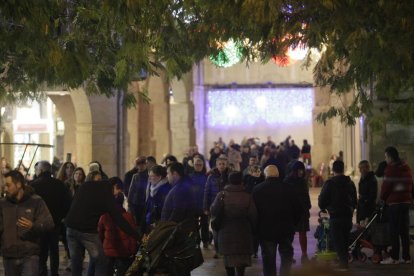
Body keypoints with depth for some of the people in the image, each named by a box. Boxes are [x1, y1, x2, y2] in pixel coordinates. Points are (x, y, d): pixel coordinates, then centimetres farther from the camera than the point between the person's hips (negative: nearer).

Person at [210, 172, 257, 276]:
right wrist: (252, 228, 3)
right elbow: (253, 215, -13)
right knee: (241, 258, 3)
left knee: (229, 257, 15)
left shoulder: (222, 195, -8)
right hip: (243, 232, -1)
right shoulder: (247, 196, -10)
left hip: (226, 232, 1)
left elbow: (214, 211, -16)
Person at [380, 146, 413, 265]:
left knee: (394, 231, -3)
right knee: (404, 231, 10)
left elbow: (386, 186, -10)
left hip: (394, 202, -7)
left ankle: (394, 257, -3)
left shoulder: (391, 169, -11)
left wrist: (382, 197, 7)